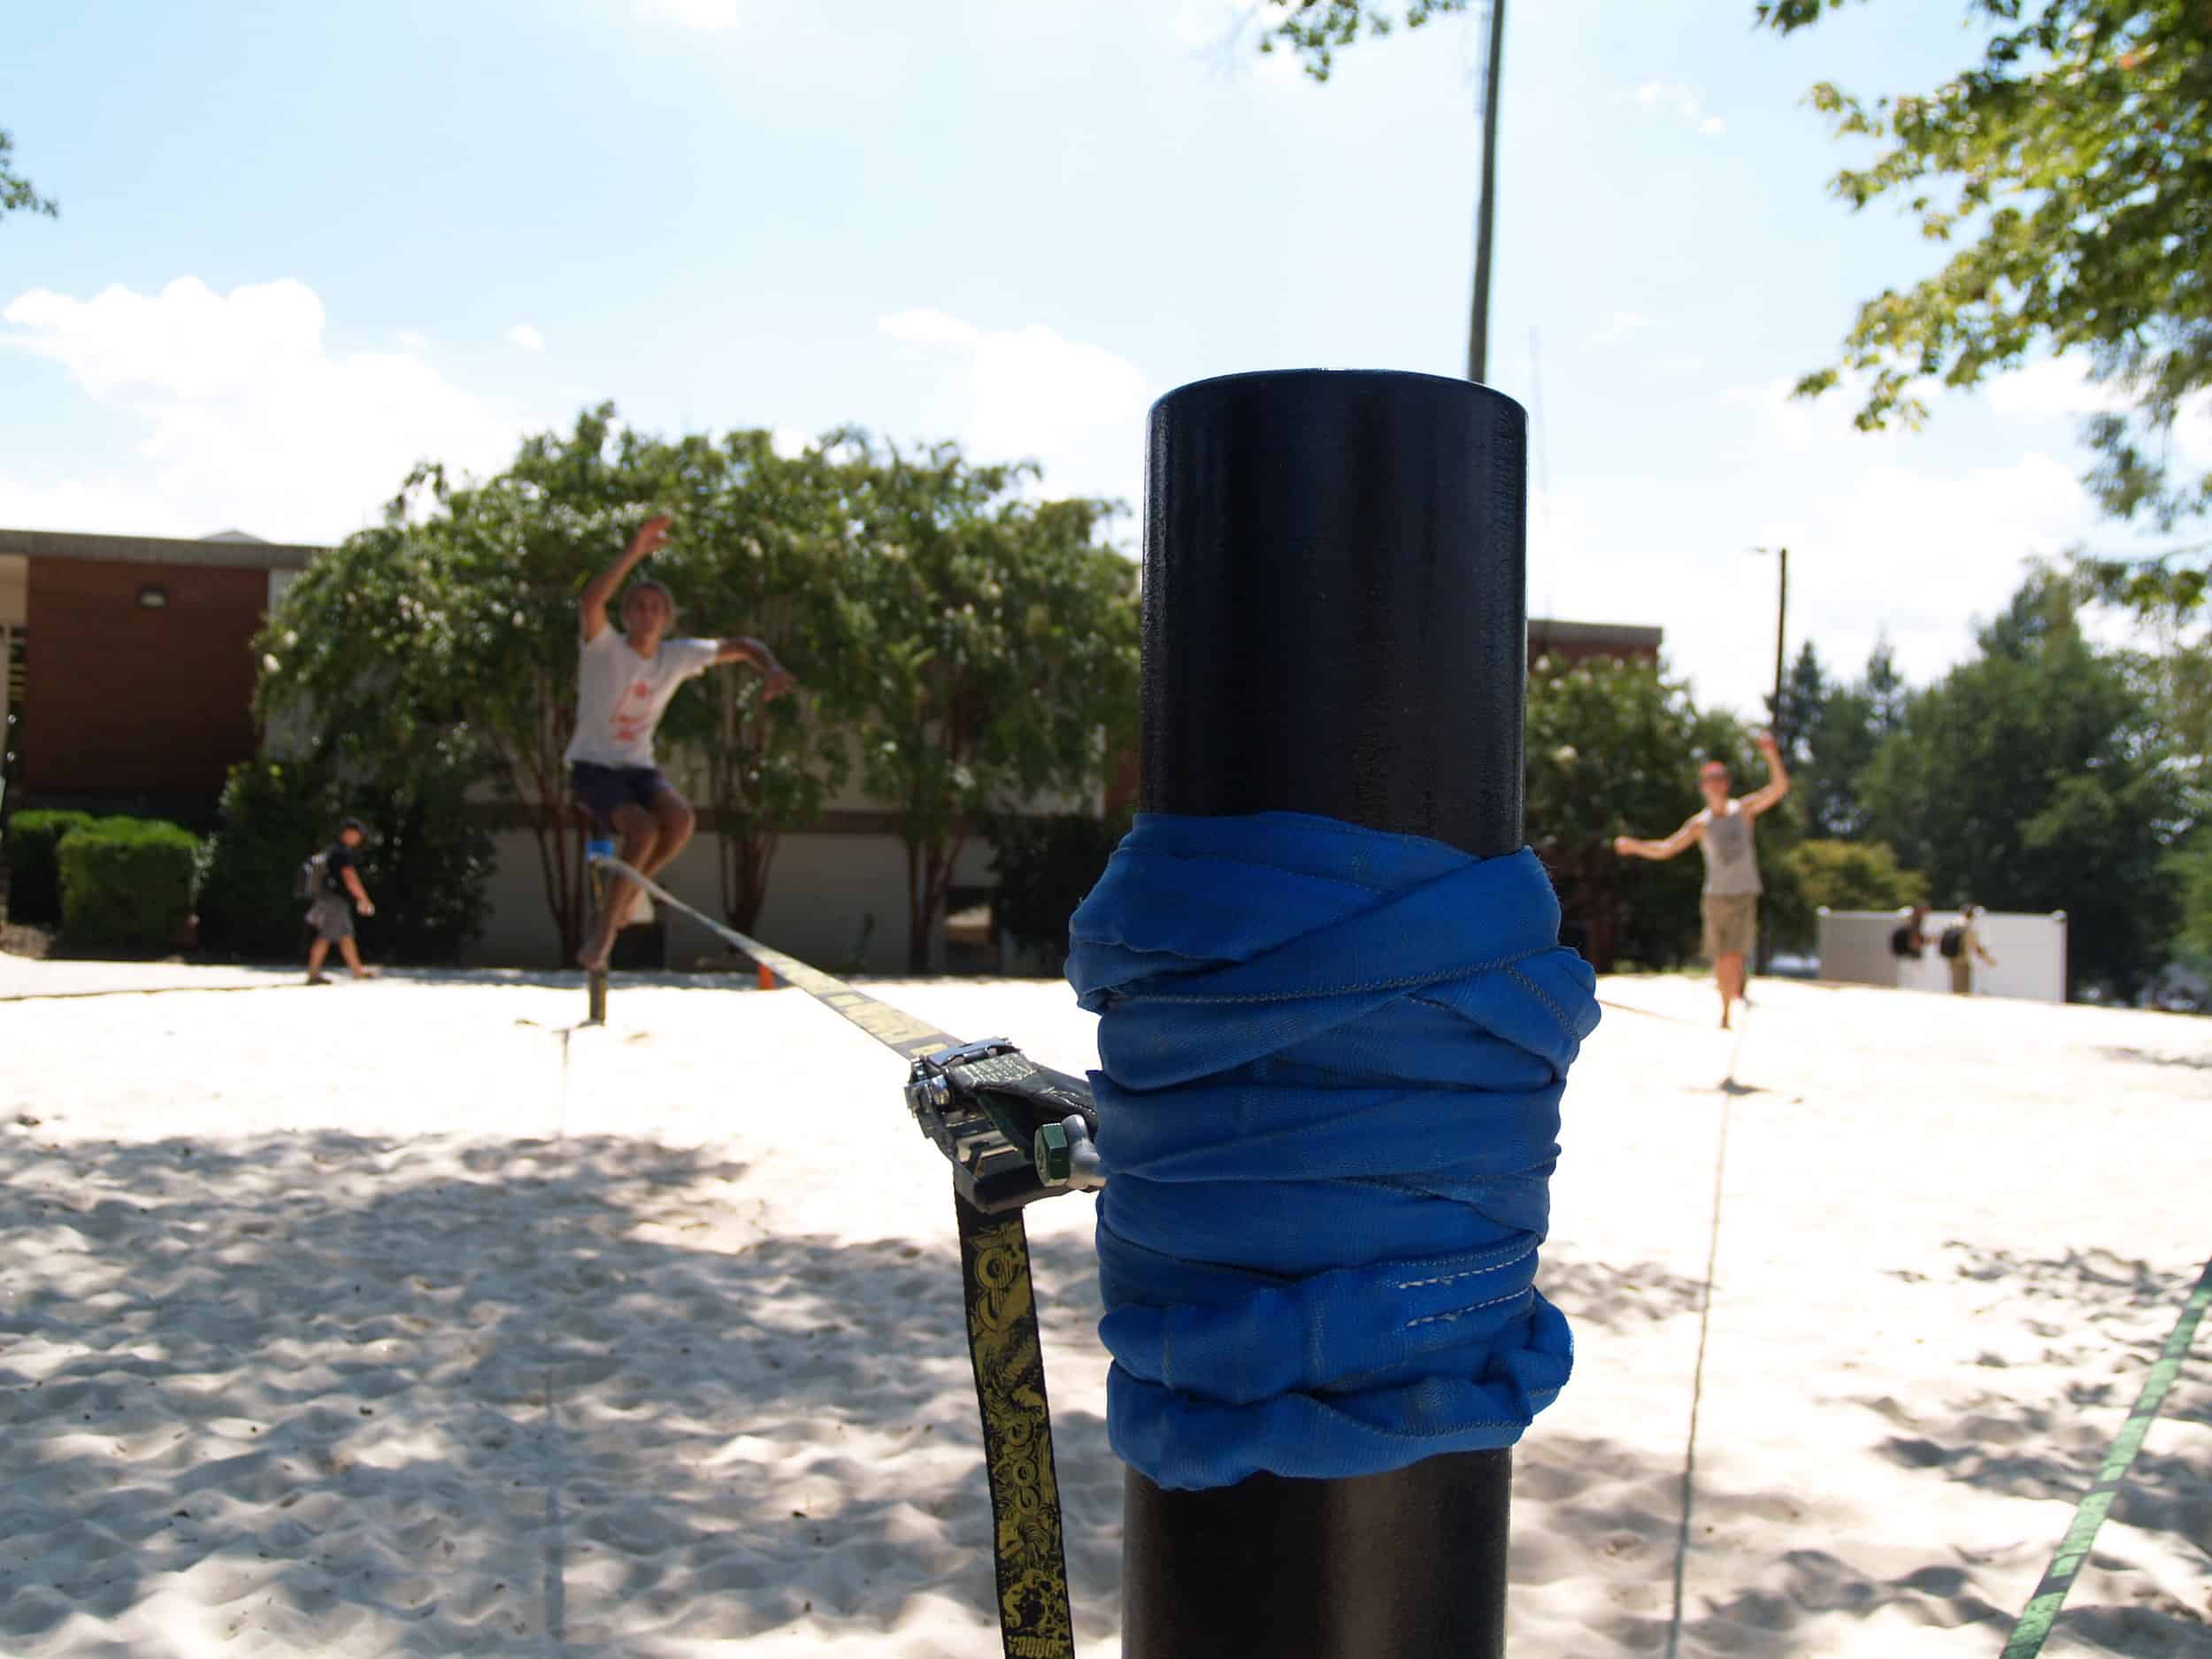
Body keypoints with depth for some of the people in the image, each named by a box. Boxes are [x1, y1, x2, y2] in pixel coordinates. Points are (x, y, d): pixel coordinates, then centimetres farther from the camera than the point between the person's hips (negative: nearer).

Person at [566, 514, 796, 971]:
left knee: (680, 819, -27)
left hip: (639, 767, 4)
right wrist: (633, 553, -39)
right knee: (643, 829, -30)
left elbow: (743, 646, 8)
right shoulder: (603, 647, -10)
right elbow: (590, 602, -32)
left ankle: (626, 896, -2)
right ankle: (608, 926, -10)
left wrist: (772, 667, -15)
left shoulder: (679, 656, 2)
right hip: (592, 766, -4)